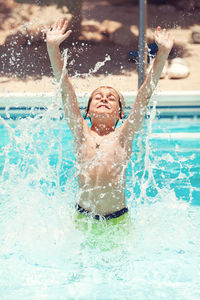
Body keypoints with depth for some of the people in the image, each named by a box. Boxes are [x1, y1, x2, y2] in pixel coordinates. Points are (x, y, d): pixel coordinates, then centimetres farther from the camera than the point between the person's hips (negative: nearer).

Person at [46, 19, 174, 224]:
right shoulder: (81, 134, 3)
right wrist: (53, 48, -11)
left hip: (118, 220, -1)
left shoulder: (123, 136, 2)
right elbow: (65, 89, -3)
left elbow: (145, 94, -5)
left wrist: (162, 54, -11)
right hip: (83, 218, 1)